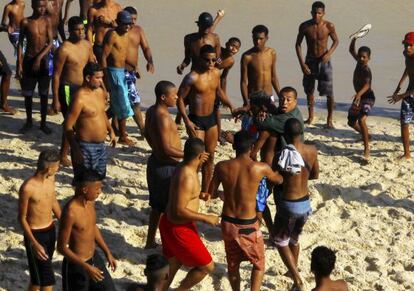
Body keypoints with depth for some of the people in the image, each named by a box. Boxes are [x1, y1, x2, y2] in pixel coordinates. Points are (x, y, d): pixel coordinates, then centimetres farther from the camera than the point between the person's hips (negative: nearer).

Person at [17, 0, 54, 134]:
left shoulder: (47, 20, -3)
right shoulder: (25, 22, -5)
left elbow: (50, 43, -6)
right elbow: (20, 43, -1)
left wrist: (39, 58, -16)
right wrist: (19, 64, -7)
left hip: (43, 61, 1)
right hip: (28, 60, 0)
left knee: (44, 93, 5)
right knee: (28, 93, 7)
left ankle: (43, 123, 15)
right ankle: (29, 121, 23)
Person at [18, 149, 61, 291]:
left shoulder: (50, 178, -5)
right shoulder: (27, 188, -26)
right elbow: (22, 218, -17)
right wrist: (35, 244, -23)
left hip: (50, 230, 7)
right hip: (34, 234, -7)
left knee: (39, 271, 21)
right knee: (47, 279, -4)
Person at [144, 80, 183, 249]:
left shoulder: (151, 111, 4)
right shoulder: (163, 117, -26)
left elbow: (147, 134, 20)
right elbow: (167, 149, -28)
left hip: (155, 162, 10)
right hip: (166, 167, -10)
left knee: (157, 206, 22)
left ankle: (150, 241, 33)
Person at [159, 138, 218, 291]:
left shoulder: (182, 168, 1)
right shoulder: (187, 178, -29)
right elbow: (179, 211, -30)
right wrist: (206, 218, -23)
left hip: (170, 223, 10)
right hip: (179, 229, -10)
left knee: (174, 263, 28)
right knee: (207, 266, 4)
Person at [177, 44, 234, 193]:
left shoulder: (216, 73, 1)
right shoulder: (192, 77, -20)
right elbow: (180, 98, -15)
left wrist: (230, 106, 9)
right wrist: (187, 121, -20)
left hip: (211, 118, 7)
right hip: (196, 120, -7)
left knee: (210, 156, 14)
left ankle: (205, 192, 26)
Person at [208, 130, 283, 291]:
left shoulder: (222, 166, -9)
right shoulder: (260, 168, -15)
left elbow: (210, 194, 3)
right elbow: (279, 180, 7)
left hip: (228, 223, 3)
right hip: (248, 225, -3)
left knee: (232, 264, 22)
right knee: (259, 264, 18)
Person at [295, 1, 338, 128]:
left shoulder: (329, 26, -13)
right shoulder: (304, 26, -11)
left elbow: (336, 41, 2)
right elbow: (298, 44, -3)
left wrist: (329, 53, -16)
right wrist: (302, 64, -10)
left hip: (324, 61, -2)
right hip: (309, 61, 2)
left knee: (329, 93, -6)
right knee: (309, 91, 13)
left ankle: (329, 119, 5)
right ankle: (310, 116, 30)